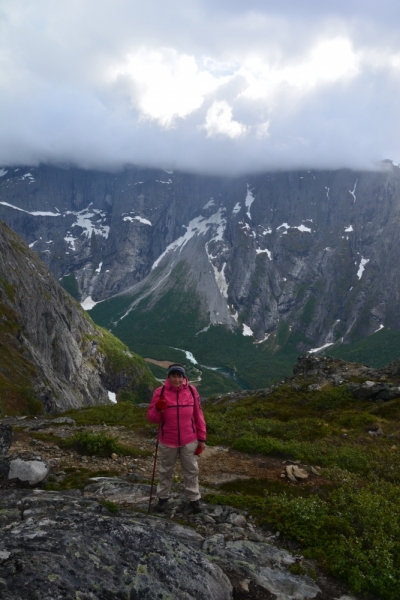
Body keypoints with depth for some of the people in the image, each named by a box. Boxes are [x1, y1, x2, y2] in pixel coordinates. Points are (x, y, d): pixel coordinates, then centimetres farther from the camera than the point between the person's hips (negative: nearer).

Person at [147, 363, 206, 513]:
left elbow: (198, 416, 0)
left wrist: (201, 438, 2)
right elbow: (151, 418, -7)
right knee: (165, 471, 18)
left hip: (189, 441, 1)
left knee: (191, 471, 14)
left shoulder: (192, 391, -8)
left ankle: (194, 498, 31)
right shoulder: (160, 392, -11)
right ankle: (163, 497, 36)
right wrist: (158, 409, -29)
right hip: (167, 441, 0)